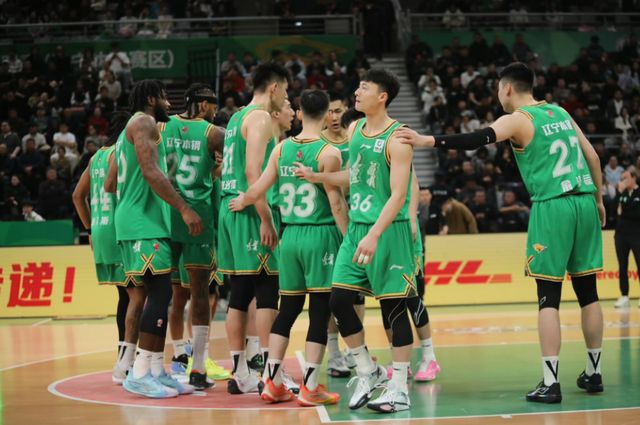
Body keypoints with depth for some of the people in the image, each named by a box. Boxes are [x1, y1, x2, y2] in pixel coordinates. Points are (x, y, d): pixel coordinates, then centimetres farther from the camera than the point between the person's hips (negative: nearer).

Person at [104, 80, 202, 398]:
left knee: (159, 295, 8)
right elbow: (151, 171, -19)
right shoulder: (144, 122, -6)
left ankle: (157, 371, 8)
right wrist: (184, 208, -21)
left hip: (140, 221, 10)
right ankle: (140, 374, -17)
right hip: (144, 221, -10)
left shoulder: (129, 130, 24)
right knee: (160, 292, -14)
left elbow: (109, 185, 25)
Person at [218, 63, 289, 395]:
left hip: (230, 207, 9)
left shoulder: (237, 117, 20)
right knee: (267, 292, -8)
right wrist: (266, 220, -20)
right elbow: (253, 171, -19)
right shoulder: (260, 117, -9)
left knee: (240, 293, 9)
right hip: (249, 211, -9)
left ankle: (240, 374, 10)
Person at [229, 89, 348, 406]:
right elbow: (336, 202, -11)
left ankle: (272, 382, 12)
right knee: (320, 309, 0)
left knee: (288, 308, 13)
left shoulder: (282, 148, 4)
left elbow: (258, 190, 3)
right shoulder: (328, 153, -10)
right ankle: (310, 387, -1)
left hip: (290, 235, 5)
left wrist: (241, 203, 22)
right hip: (321, 235, -5)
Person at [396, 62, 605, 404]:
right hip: (584, 202, 6)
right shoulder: (559, 113, 16)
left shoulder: (517, 119, -4)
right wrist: (598, 199, 26)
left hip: (552, 206, -6)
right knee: (588, 292, 13)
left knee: (549, 297, -5)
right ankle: (593, 373, 21)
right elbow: (592, 157, 17)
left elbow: (478, 140, -22)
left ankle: (550, 383, -9)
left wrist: (427, 141, -29)